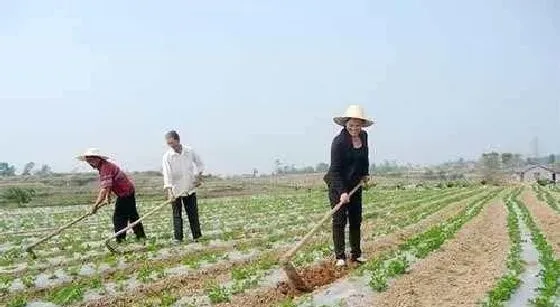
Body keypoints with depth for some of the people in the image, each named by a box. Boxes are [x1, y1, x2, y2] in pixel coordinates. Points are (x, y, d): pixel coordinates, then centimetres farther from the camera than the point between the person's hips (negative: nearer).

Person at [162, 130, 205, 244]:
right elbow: (167, 174, -20)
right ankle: (178, 238, 6)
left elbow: (199, 164, 11)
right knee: (177, 215, 0)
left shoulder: (190, 151, -3)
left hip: (190, 188, 2)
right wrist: (169, 190, -29)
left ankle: (197, 236, 16)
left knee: (193, 213, 7)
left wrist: (198, 177, 0)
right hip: (175, 190, -2)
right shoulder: (167, 156, -11)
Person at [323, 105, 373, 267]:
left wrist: (365, 173, 14)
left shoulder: (364, 136, 0)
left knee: (356, 220, 10)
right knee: (339, 220, -6)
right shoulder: (339, 141, -21)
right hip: (338, 185, -6)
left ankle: (356, 254, 21)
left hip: (356, 185, 7)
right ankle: (340, 256, 1)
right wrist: (342, 192, -29)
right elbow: (335, 169, -23)